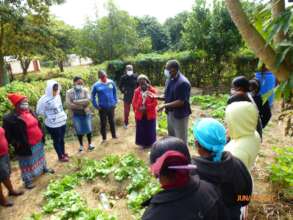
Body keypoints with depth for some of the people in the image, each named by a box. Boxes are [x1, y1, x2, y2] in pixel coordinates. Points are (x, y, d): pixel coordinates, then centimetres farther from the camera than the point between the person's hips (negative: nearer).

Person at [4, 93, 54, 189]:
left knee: (41, 156, 27)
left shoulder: (30, 111, 2)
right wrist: (16, 143, -18)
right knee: (28, 164, 9)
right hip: (26, 146, -7)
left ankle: (44, 168, 50)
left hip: (38, 142, 7)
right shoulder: (10, 118, -20)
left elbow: (37, 124, 13)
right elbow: (8, 134, -16)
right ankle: (27, 181, 26)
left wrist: (42, 135, 12)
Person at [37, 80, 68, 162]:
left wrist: (63, 115, 8)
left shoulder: (58, 95, -1)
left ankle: (63, 153, 40)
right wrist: (49, 115, -7)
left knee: (62, 139, 21)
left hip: (62, 122, 6)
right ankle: (60, 156, 29)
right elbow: (39, 111, -11)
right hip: (53, 124, -6)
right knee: (56, 140, 12)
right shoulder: (44, 100, -20)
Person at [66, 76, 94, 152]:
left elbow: (88, 100, -18)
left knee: (88, 129, 9)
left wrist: (76, 101, -19)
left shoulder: (85, 90, -6)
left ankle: (90, 144, 28)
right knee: (79, 131, 11)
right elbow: (69, 105, -15)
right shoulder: (69, 92, -6)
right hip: (76, 114, 0)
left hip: (86, 113, 0)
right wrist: (81, 106, -16)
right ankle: (81, 145, 31)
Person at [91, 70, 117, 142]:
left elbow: (115, 92, 8)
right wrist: (96, 106, -5)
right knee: (103, 123, 8)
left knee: (112, 121, 16)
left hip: (111, 106, 2)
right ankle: (104, 138, 23)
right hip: (102, 107, -2)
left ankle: (114, 135, 32)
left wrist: (115, 101, 4)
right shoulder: (96, 85, -10)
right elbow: (93, 96, -1)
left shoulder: (111, 82, -3)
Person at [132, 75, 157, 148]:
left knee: (150, 130, 10)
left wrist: (146, 107, -18)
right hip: (140, 114, 2)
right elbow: (134, 102, 2)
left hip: (150, 114, -2)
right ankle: (143, 143, 28)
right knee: (141, 130, 11)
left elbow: (155, 102, -11)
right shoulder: (137, 91, 0)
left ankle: (150, 143, 28)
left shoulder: (152, 90, -8)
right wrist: (139, 108, -15)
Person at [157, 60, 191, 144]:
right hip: (170, 113, 9)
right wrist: (157, 97, -1)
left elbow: (181, 102, -23)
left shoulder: (183, 83, -21)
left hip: (180, 115, -8)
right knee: (171, 138, 22)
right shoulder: (169, 80, 5)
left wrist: (165, 105, -23)